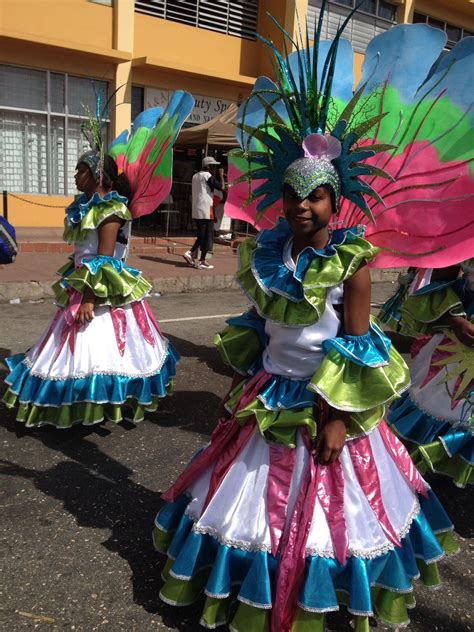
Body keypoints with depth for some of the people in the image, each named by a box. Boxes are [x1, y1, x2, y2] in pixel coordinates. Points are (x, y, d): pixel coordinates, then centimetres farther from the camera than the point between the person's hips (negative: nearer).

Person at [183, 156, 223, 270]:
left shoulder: (195, 176, 16)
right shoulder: (208, 175, -8)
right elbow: (221, 187, -11)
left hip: (196, 210, 8)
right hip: (206, 210, -8)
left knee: (201, 235, 16)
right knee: (208, 236, 0)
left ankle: (190, 253, 1)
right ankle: (202, 261, 0)